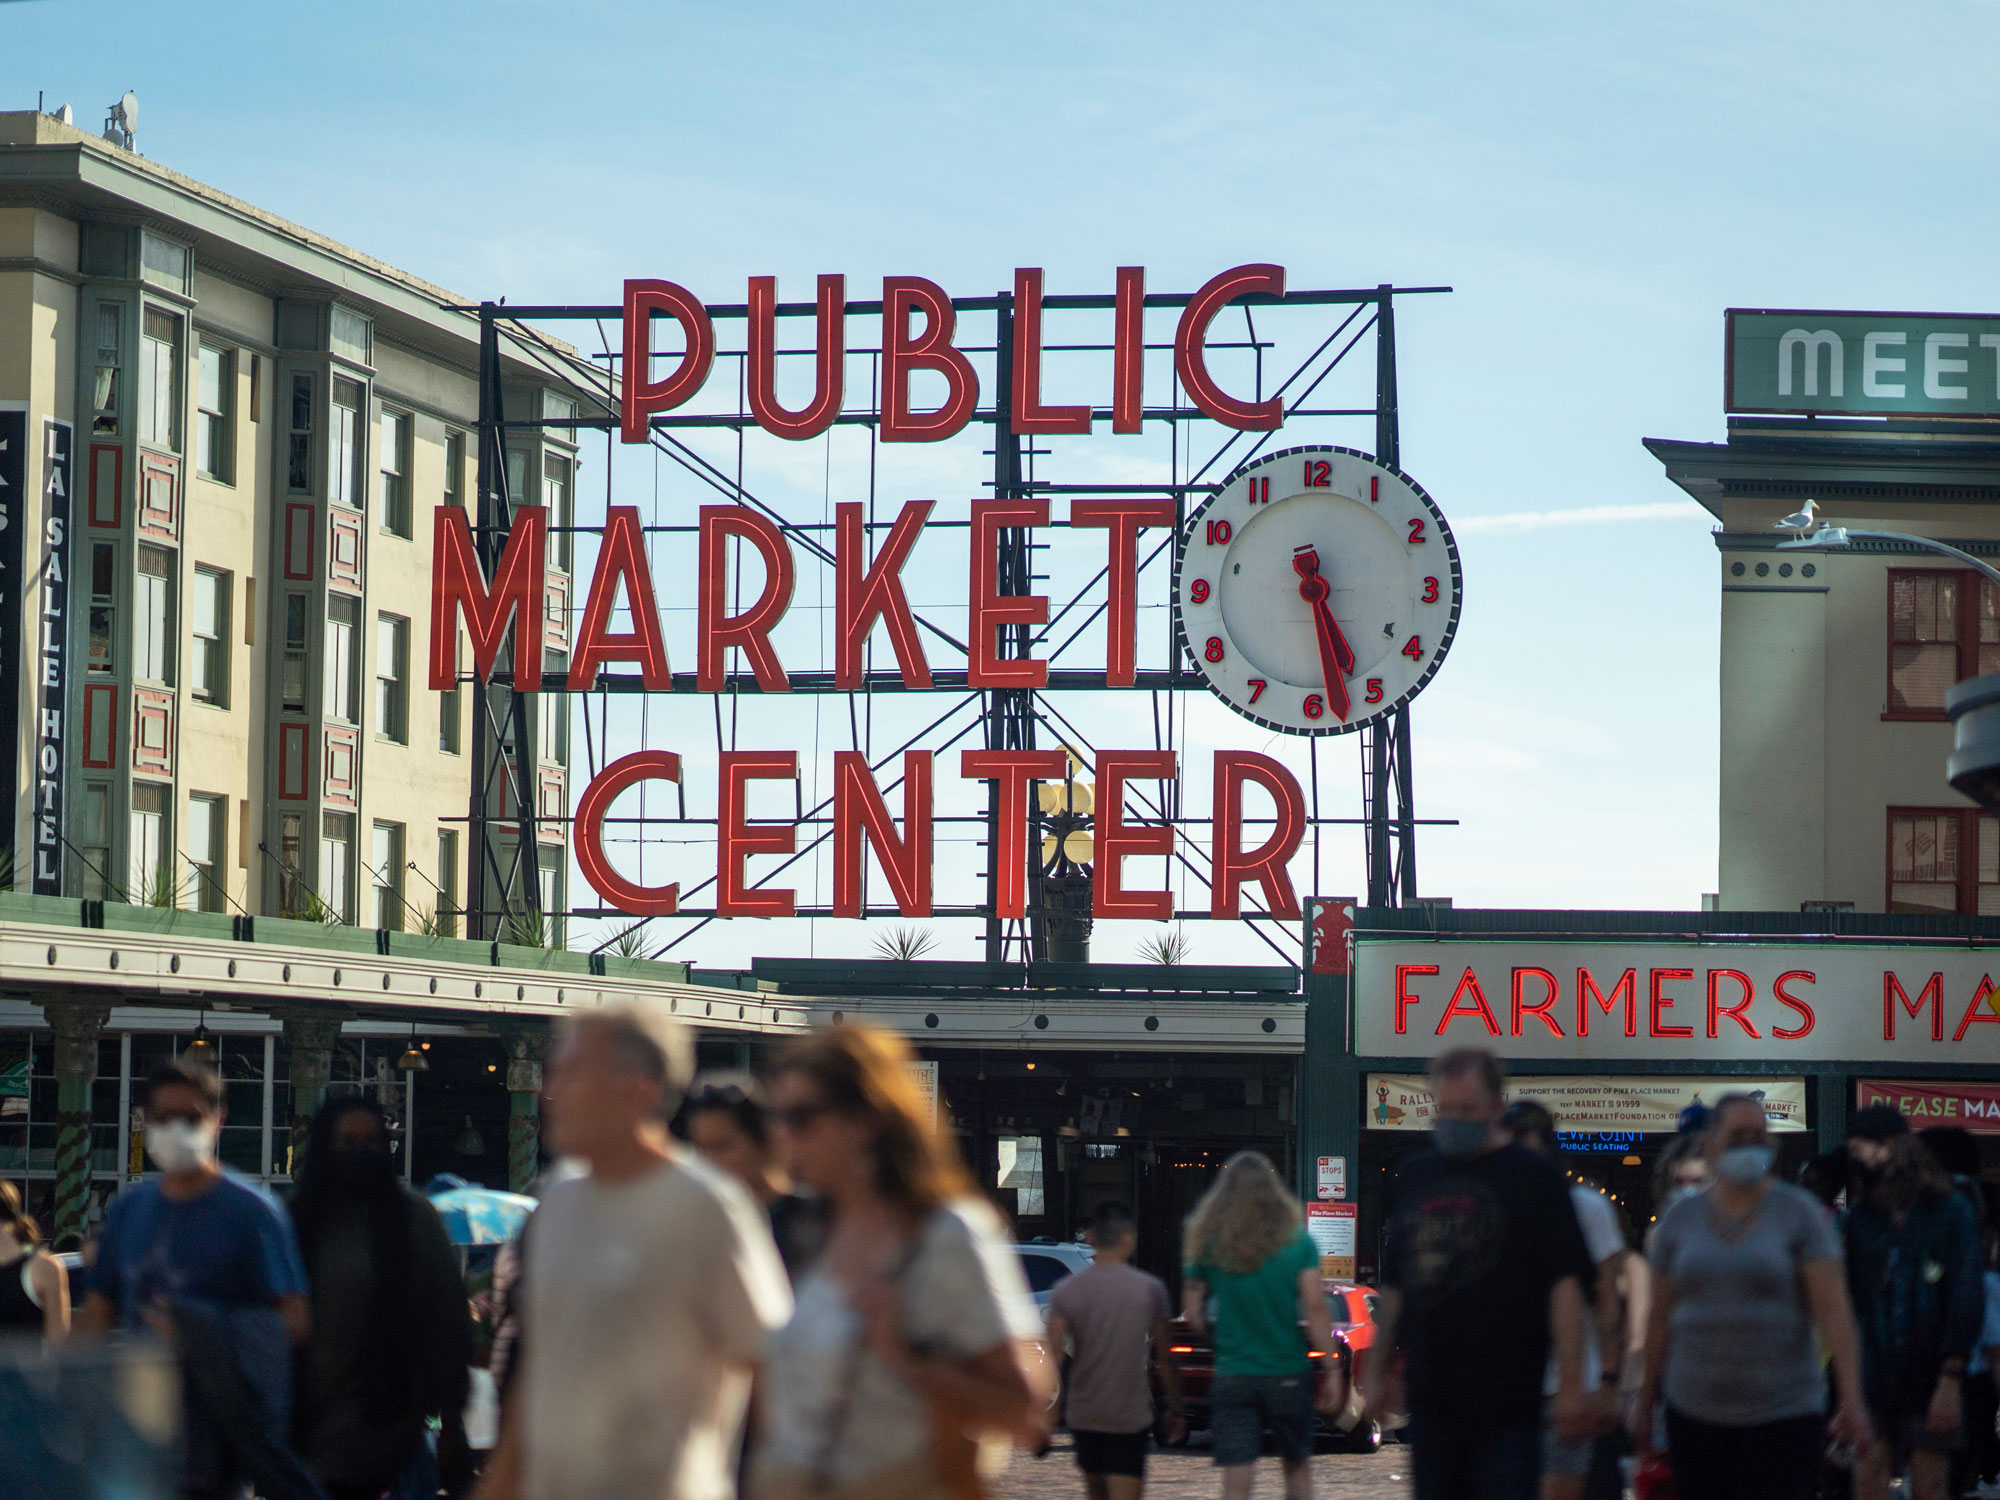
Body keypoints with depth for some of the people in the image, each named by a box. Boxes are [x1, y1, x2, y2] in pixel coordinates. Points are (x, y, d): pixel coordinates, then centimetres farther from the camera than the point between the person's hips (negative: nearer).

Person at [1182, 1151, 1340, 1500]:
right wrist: (1330, 1371, -6)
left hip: (1232, 1377, 0)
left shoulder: (1207, 1243, -1)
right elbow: (1316, 1308, -9)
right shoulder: (1297, 1241, -3)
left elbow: (1193, 1316, 1)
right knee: (1297, 1468, 20)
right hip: (1289, 1376, 0)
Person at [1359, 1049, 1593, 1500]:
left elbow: (1565, 1284, -8)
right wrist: (1376, 1367, 17)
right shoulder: (1415, 1176, 11)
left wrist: (1571, 1384, -14)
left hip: (1507, 1403, -5)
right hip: (1431, 1395, 5)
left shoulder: (1532, 1176, -4)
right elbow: (1394, 1286, 19)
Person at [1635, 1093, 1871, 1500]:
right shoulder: (1680, 1219, 8)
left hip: (1782, 1413, -3)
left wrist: (1851, 1399, -16)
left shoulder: (1799, 1212, -1)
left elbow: (1833, 1310, -7)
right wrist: (1645, 1401, 15)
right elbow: (1660, 1318, 14)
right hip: (1695, 1414, 3)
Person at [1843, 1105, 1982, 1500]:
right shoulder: (1862, 1217, 8)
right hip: (1874, 1379, 3)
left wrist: (1950, 1378, -13)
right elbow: (1850, 1299, 8)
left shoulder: (1951, 1211, -2)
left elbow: (1966, 1299, -6)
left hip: (1930, 1379, -3)